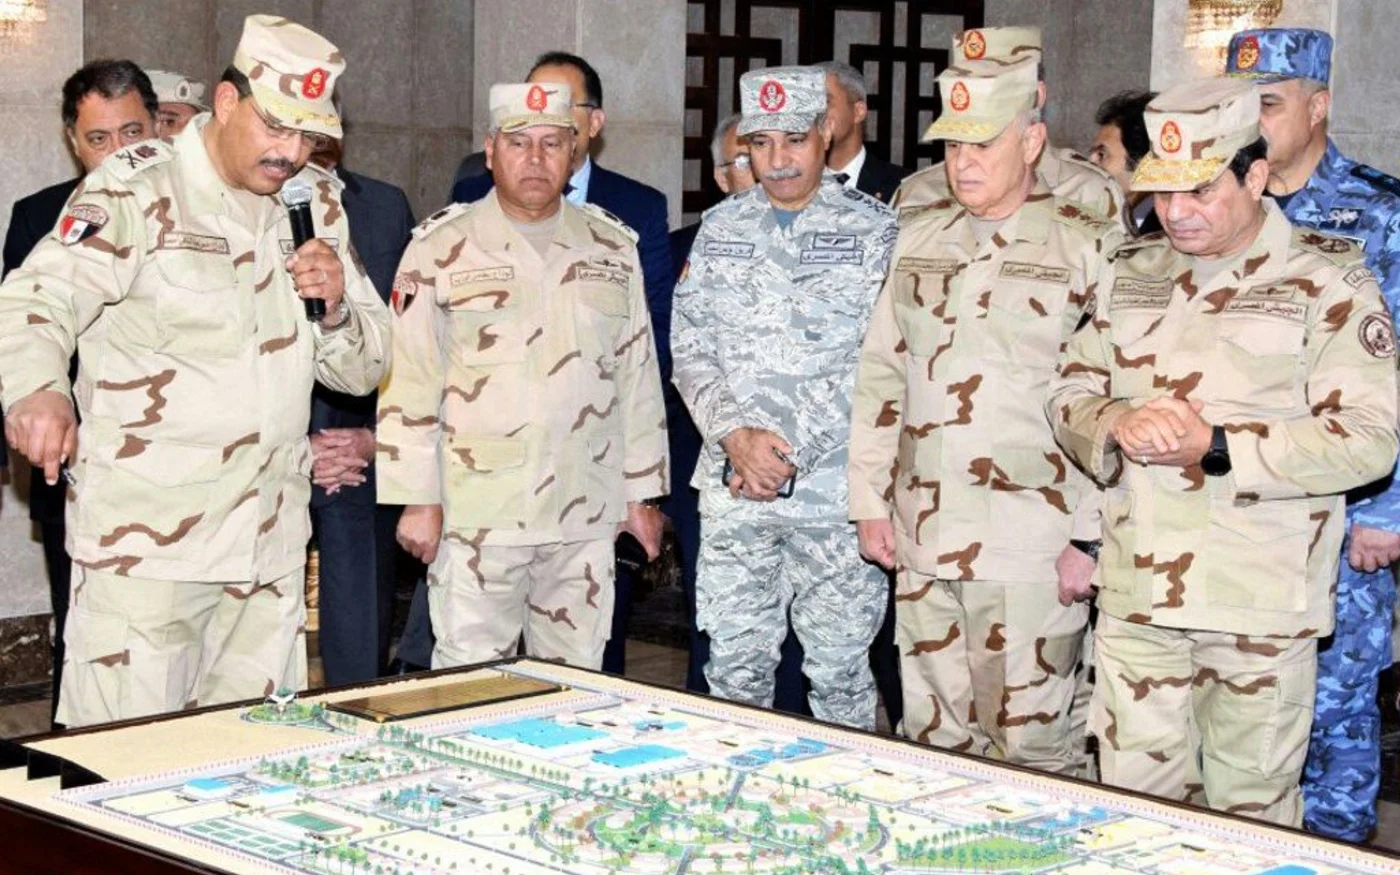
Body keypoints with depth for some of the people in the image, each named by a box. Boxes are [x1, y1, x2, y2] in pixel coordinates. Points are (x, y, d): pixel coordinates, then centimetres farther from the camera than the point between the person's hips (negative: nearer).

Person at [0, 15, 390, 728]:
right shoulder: (137, 191, -5)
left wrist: (336, 303, -6)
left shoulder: (318, 204, 13)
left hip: (273, 546, 6)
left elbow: (361, 371, 16)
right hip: (145, 543, -5)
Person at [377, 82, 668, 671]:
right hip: (477, 516, -3)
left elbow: (638, 376, 14)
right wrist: (417, 500, -6)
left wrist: (642, 493, 10)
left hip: (586, 515, 3)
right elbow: (409, 380, -1)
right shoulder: (442, 247, 1)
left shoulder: (613, 247, 11)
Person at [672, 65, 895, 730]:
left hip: (834, 489, -3)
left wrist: (788, 449, -12)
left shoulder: (873, 230, -1)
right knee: (734, 664, 8)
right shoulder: (721, 228, 12)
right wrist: (737, 437, -8)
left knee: (839, 671, 2)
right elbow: (691, 347, 8)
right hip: (732, 489, 3)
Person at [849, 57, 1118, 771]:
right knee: (934, 737, 12)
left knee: (1031, 743, -2)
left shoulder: (1090, 249, -4)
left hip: (1031, 549, -5)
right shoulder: (919, 241, 13)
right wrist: (870, 502, 11)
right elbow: (880, 374, 17)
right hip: (922, 543, 6)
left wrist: (1089, 538, -11)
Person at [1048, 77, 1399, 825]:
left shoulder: (1327, 281, -4)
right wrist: (1116, 426, -10)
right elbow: (1068, 394, 14)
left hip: (1260, 604, -4)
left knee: (1250, 812, 7)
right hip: (1134, 595, 4)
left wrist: (1215, 447, -18)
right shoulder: (1130, 274, 12)